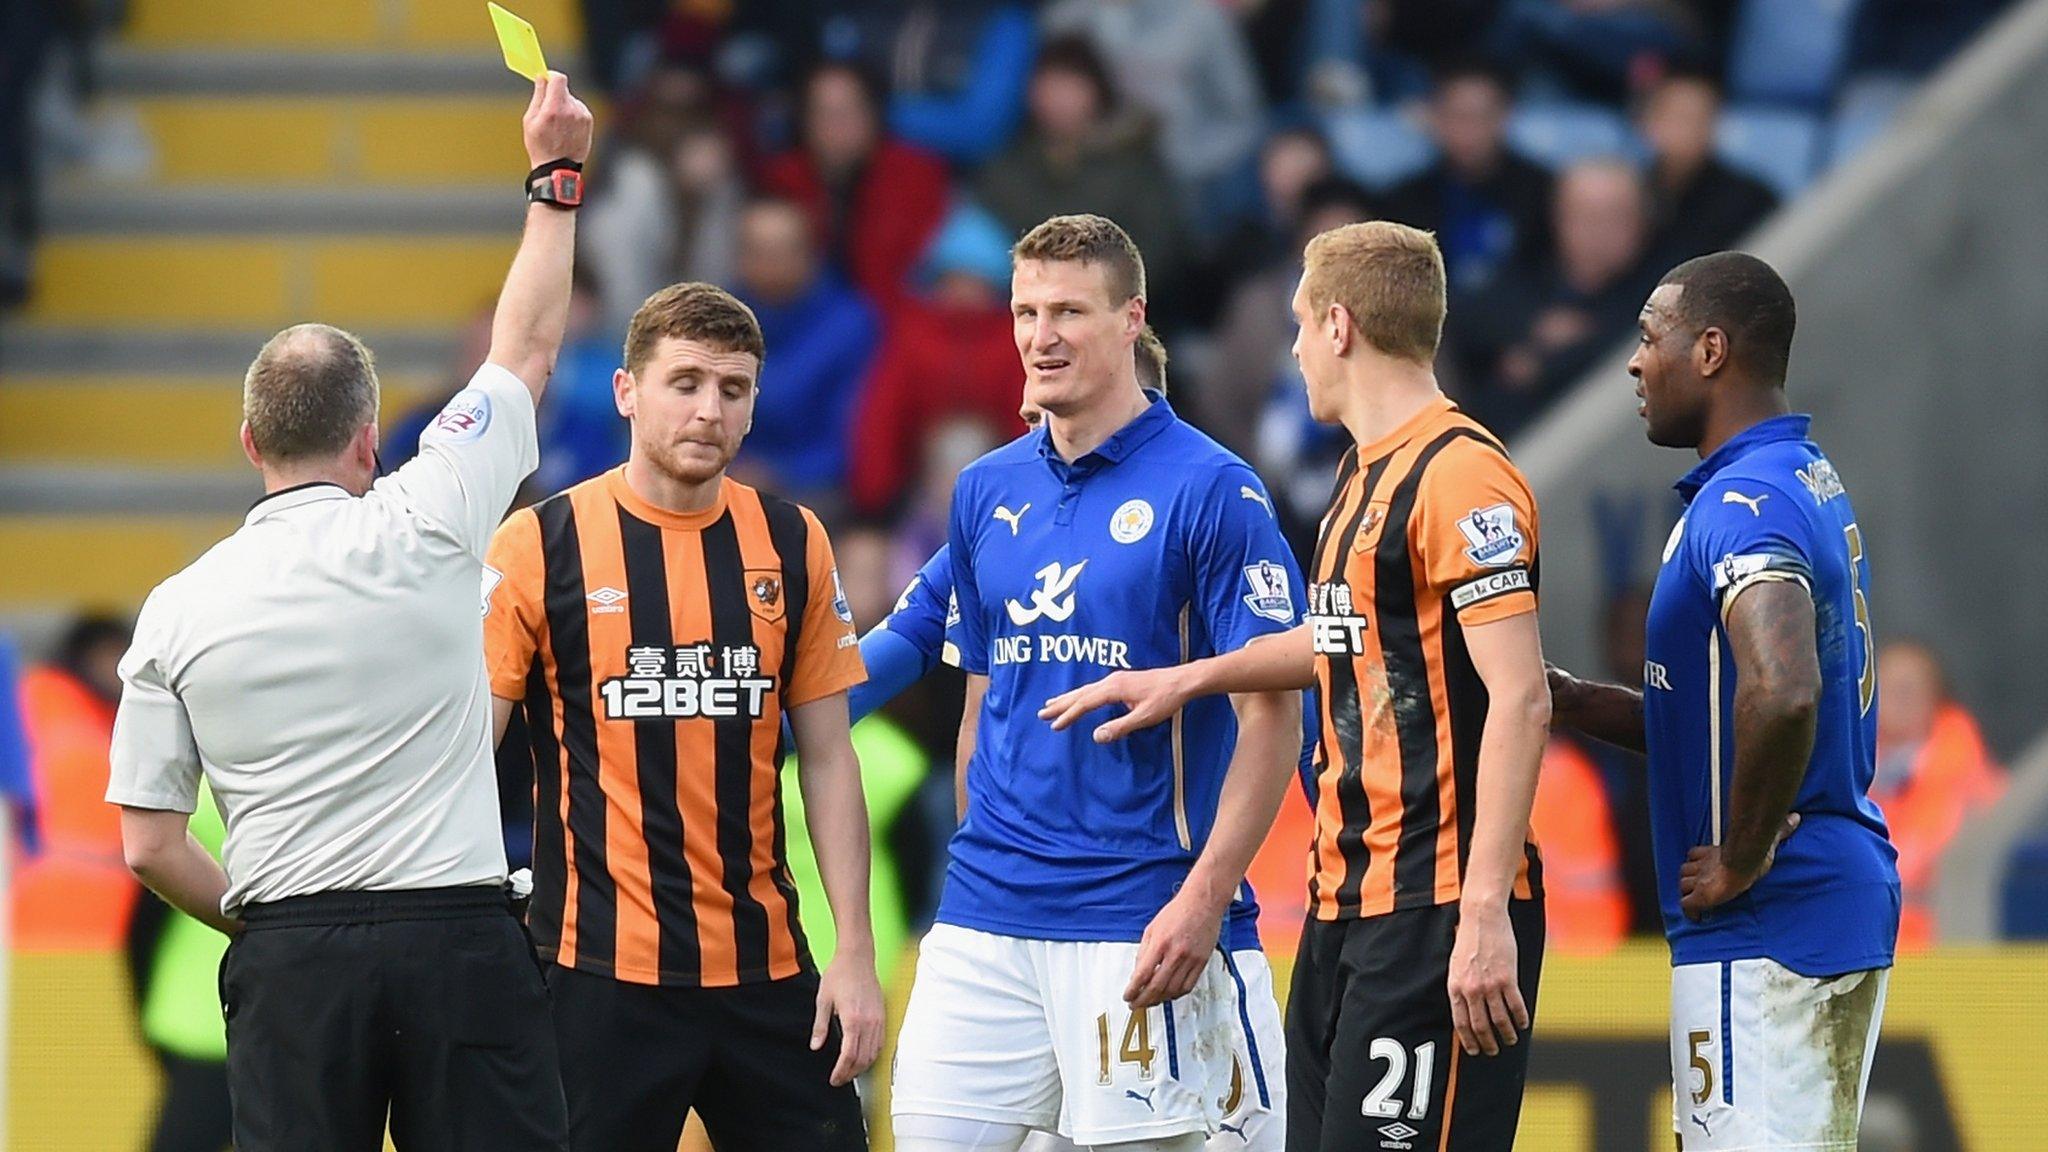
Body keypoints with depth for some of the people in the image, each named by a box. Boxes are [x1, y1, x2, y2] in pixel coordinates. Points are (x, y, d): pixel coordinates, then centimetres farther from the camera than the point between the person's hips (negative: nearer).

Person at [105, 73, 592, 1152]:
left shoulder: (178, 612, 3)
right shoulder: (424, 532, -2)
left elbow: (147, 843, 4)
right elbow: (526, 347, 14)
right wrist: (554, 172, 25)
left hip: (289, 963, 1)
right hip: (459, 939, -1)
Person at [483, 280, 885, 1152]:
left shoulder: (793, 546, 7)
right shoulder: (538, 548, -3)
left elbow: (828, 761, 10)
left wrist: (856, 951, 3)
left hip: (767, 967, 3)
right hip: (599, 972, -3)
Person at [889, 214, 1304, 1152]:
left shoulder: (1210, 490, -6)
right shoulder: (986, 492, 12)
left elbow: (1272, 715, -9)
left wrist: (1202, 899, -17)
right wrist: (979, 862, 16)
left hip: (1139, 923, -5)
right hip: (985, 923, 6)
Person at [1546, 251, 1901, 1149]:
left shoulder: (1742, 504, -16)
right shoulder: (1814, 485, 16)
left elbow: (1782, 696, -34)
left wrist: (1743, 861, -20)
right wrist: (1566, 699, 16)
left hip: (1763, 925, -10)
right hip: (1848, 898, 10)